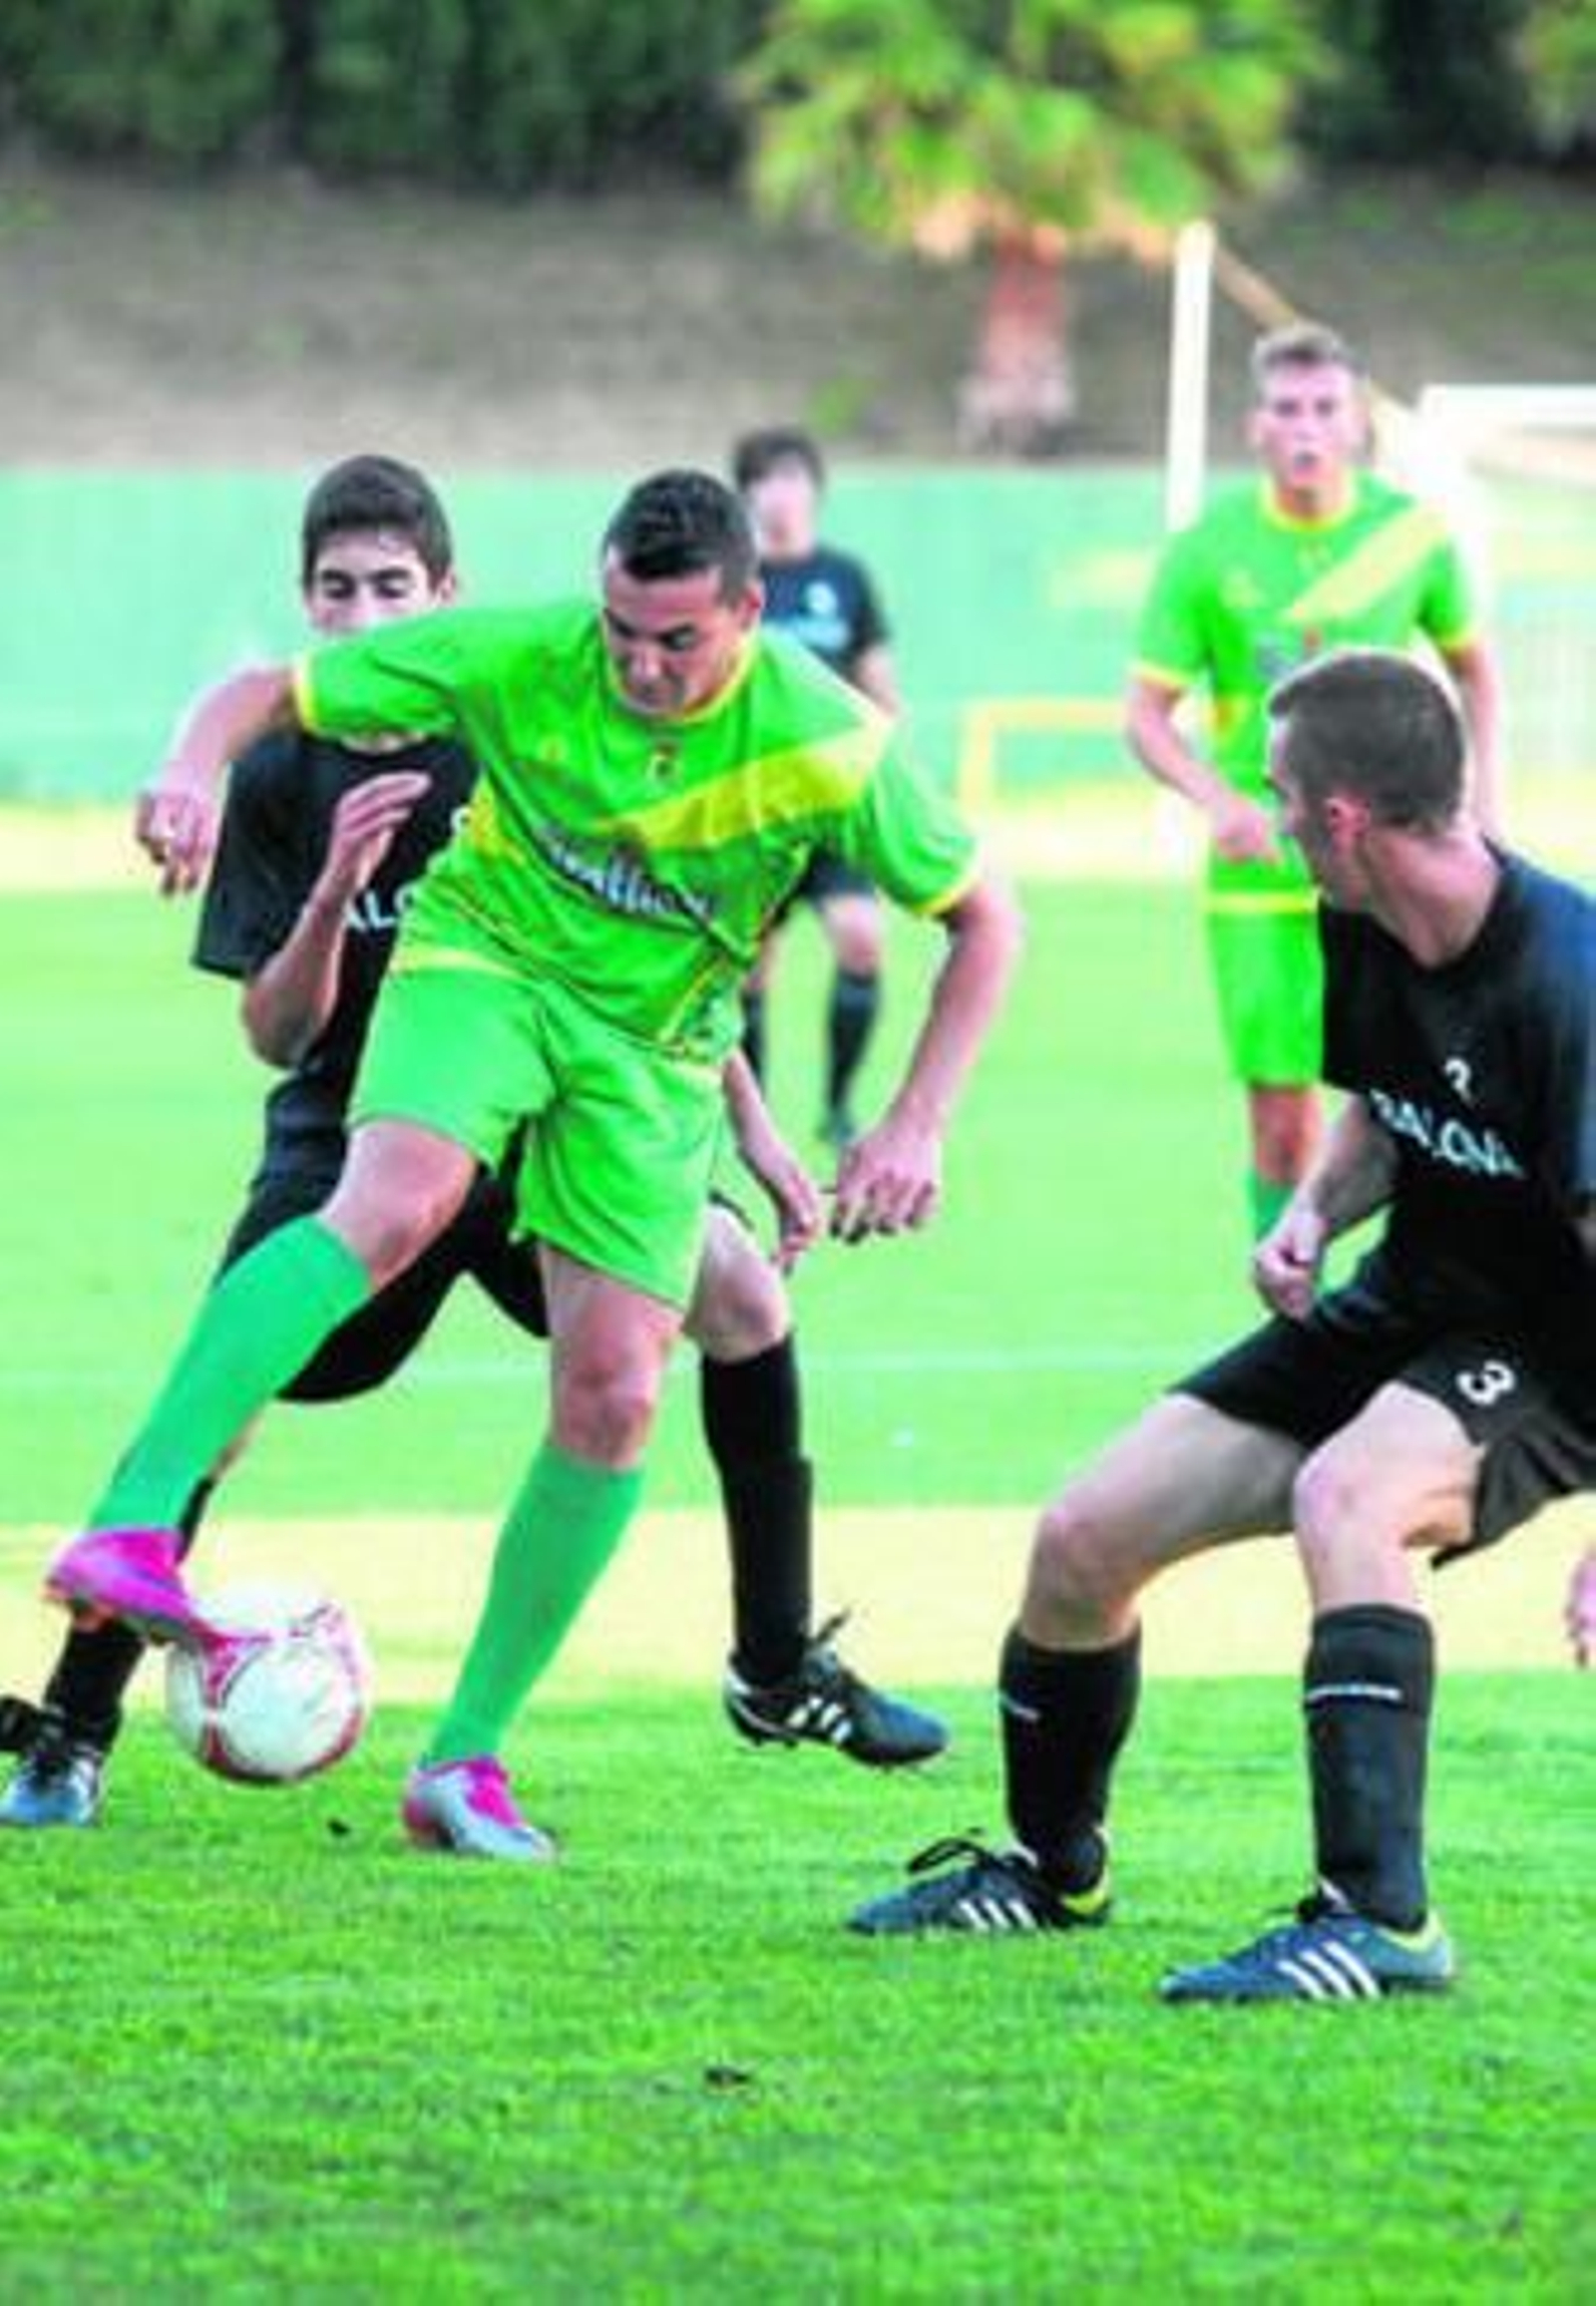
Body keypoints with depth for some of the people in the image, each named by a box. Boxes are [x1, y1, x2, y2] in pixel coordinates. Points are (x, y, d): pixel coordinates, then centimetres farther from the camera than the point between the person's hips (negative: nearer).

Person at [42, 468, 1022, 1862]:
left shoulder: (827, 744, -18)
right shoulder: (517, 659, -19)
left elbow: (983, 921, -6)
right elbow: (267, 693, -11)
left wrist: (918, 1124, -14)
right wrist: (198, 768, -33)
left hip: (655, 1048, 2)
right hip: (485, 961, -2)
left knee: (615, 1397, -6)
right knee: (394, 1207, -33)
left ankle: (468, 1759, 7)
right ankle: (130, 1531, -42)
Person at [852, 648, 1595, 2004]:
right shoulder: (1359, 931, -3)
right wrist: (1318, 1212, -5)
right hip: (1406, 1309, 8)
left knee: (1343, 1494, -38)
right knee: (1083, 1539, 3)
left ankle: (1380, 1916, -39)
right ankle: (1051, 1868, 29)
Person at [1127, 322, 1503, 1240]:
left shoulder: (1413, 534, -1)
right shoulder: (1206, 552, -5)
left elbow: (1473, 667, 15)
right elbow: (1147, 713, -1)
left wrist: (1484, 795, 4)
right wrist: (1217, 798, -19)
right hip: (1262, 865, 0)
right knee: (1280, 1115, 1)